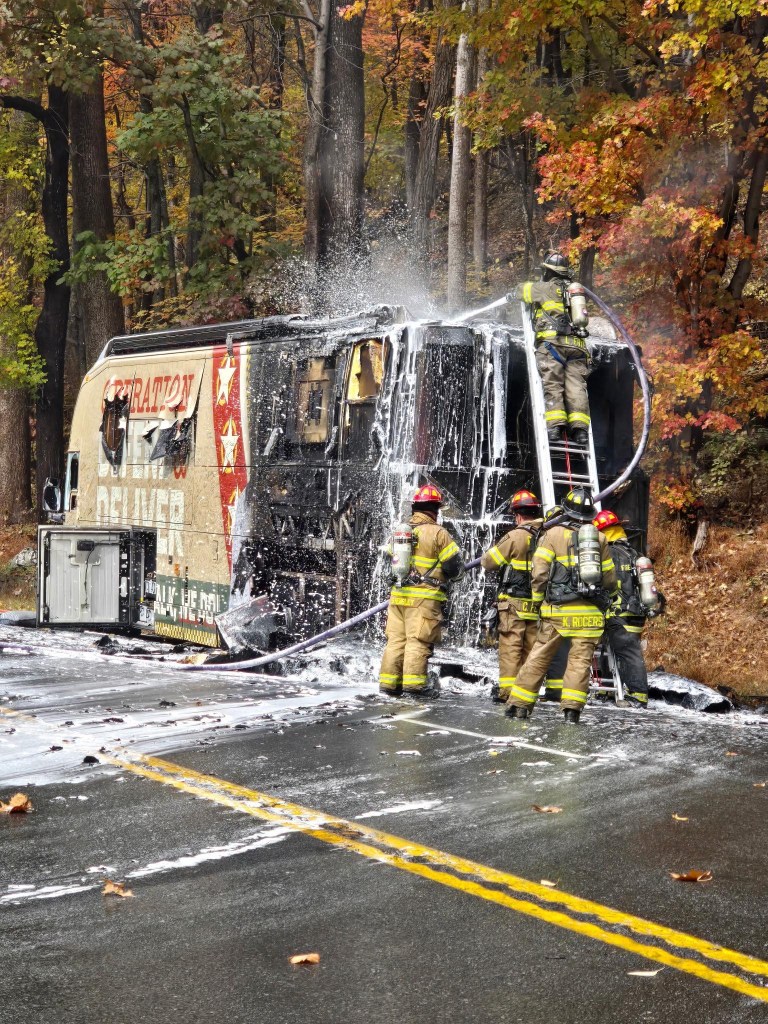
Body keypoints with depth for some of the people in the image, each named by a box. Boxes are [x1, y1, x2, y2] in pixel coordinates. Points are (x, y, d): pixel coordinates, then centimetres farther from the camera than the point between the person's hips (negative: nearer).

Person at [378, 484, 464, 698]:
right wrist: (448, 574, 16)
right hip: (424, 598, -6)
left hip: (397, 594, 6)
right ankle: (414, 682, -8)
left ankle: (389, 682, 9)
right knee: (418, 640, -5)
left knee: (396, 638, 9)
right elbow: (455, 565, -6)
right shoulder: (438, 533, -7)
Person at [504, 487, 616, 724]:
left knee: (539, 656, 5)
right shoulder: (600, 539, 8)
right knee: (580, 659, 3)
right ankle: (572, 708, -4)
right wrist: (604, 598, 30)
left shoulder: (552, 534, 1)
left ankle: (519, 704, 7)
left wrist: (538, 601, 8)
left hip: (557, 609, -1)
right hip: (589, 612, 1)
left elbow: (539, 573, -4)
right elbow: (609, 579, 13)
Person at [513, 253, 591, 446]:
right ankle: (579, 428, -13)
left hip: (552, 342, -4)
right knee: (576, 387, -3)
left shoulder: (545, 288, 7)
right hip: (576, 345, 4)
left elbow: (521, 290, 21)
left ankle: (554, 425, -18)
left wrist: (532, 286, 45)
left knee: (552, 386, -7)